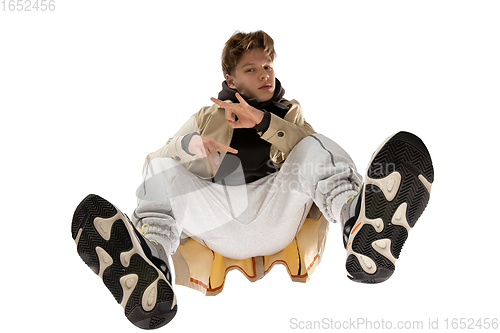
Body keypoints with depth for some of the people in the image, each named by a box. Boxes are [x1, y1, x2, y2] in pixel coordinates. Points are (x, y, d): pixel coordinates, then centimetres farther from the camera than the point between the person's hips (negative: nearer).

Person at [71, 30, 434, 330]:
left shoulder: (289, 112, 25)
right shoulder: (207, 117, 25)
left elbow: (317, 150, 3)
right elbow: (154, 164, 13)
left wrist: (263, 121, -9)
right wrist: (190, 145, -9)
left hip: (276, 214, 0)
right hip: (218, 219, 1)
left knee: (316, 149, -21)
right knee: (162, 170, -17)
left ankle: (361, 227, -53)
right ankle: (150, 265, -44)